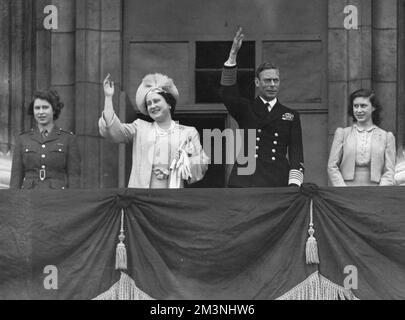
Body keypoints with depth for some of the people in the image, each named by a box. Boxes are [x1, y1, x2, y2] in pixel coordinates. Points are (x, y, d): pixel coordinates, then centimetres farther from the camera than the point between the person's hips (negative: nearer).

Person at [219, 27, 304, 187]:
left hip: (278, 183, 1)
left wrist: (294, 184, -8)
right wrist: (233, 54, -15)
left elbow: (296, 153, 8)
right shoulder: (245, 109, 13)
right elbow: (227, 92, -6)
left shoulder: (291, 116, 16)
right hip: (244, 183, -1)